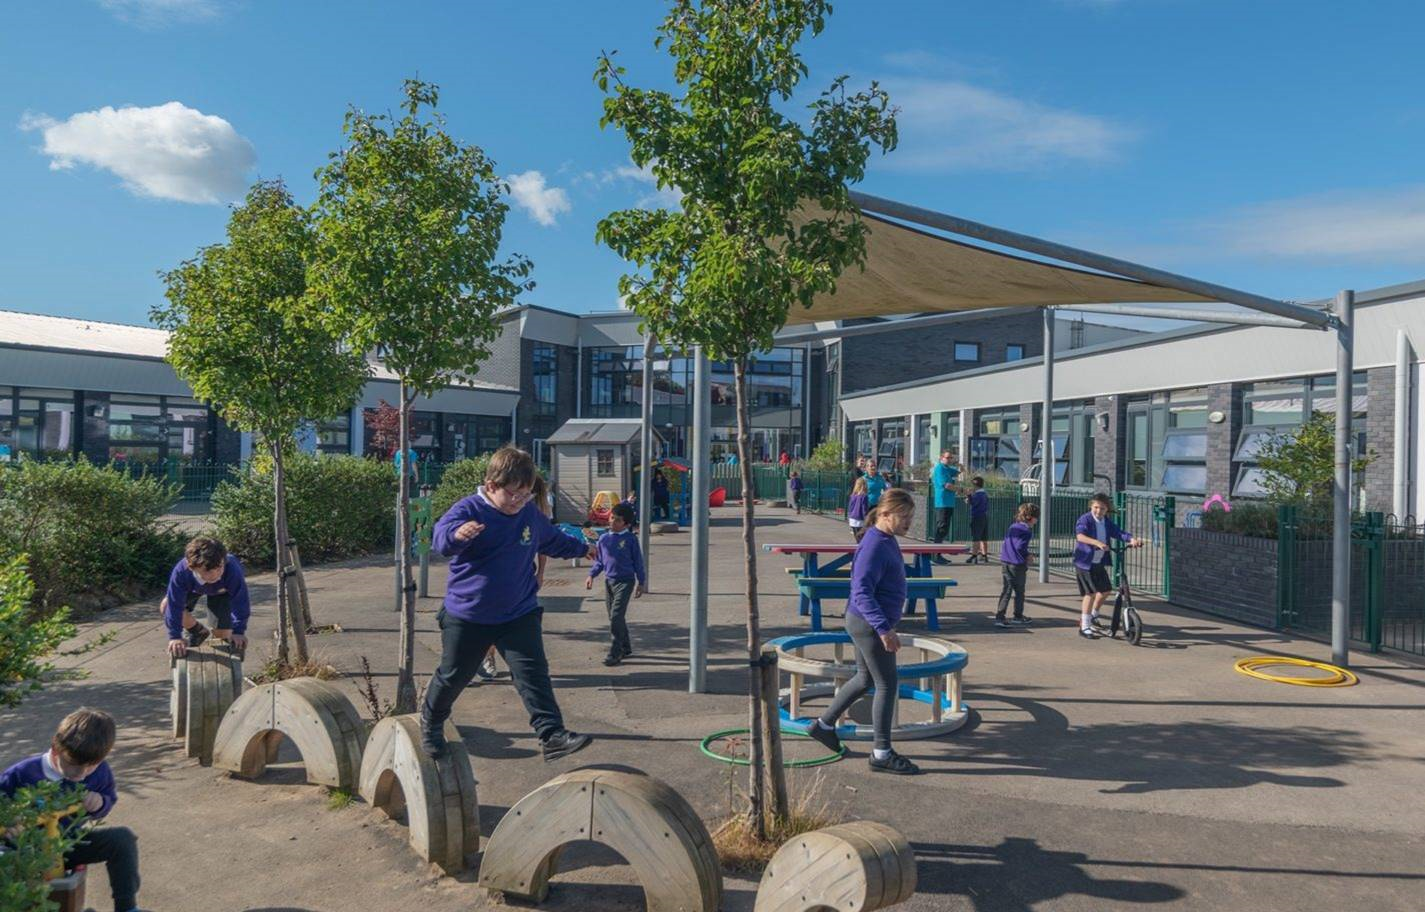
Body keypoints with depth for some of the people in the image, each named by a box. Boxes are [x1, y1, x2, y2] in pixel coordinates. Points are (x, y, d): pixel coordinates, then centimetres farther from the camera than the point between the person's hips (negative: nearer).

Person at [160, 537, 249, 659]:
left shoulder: (232, 570, -47)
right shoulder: (181, 572, -44)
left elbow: (240, 602, -35)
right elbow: (175, 605, -34)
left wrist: (238, 632, -33)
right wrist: (175, 637, -32)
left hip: (221, 591, -2)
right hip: (193, 588, 2)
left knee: (223, 633, -9)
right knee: (165, 607, -16)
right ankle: (198, 631, 10)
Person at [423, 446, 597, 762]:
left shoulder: (532, 515, 3)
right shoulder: (469, 509, -15)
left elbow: (553, 540, 25)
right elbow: (441, 536, -35)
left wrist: (581, 547, 38)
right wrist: (457, 533, -58)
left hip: (519, 614, 3)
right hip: (467, 615, -3)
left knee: (533, 673, -8)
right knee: (453, 675, 14)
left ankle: (553, 735, -10)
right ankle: (430, 720, 42)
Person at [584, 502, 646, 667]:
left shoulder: (630, 539, -5)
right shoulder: (604, 538, 7)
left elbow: (637, 561, 1)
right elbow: (599, 560, 16)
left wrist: (641, 582, 2)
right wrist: (591, 575, 3)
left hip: (625, 581, -5)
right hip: (608, 581, 6)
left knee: (616, 616, -13)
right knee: (614, 617, 12)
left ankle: (614, 653, -8)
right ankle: (626, 648, 28)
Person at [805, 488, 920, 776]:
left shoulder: (887, 541, 9)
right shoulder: (874, 547, -22)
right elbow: (861, 592, -29)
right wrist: (883, 628, -35)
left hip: (866, 623, 10)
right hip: (869, 625, -10)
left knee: (865, 679, 20)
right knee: (887, 685, -1)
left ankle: (824, 725, 33)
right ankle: (882, 754, 10)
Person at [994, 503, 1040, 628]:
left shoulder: (1013, 526, 10)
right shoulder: (1027, 531, -13)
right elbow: (1020, 547, -21)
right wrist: (1027, 556, -5)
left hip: (1004, 561, 7)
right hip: (1017, 564, -7)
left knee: (1006, 590, 9)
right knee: (1019, 591, 11)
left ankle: (999, 617, 3)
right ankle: (1018, 616, 23)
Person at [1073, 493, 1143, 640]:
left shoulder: (1107, 522, 8)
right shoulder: (1085, 519, -14)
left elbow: (1118, 532, -6)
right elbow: (1080, 535, -32)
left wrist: (1131, 539, -27)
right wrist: (1097, 543, -47)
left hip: (1099, 563, 8)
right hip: (1085, 562, -8)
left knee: (1106, 589, 14)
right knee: (1091, 593, -10)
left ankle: (1091, 616, 36)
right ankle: (1085, 627, -2)